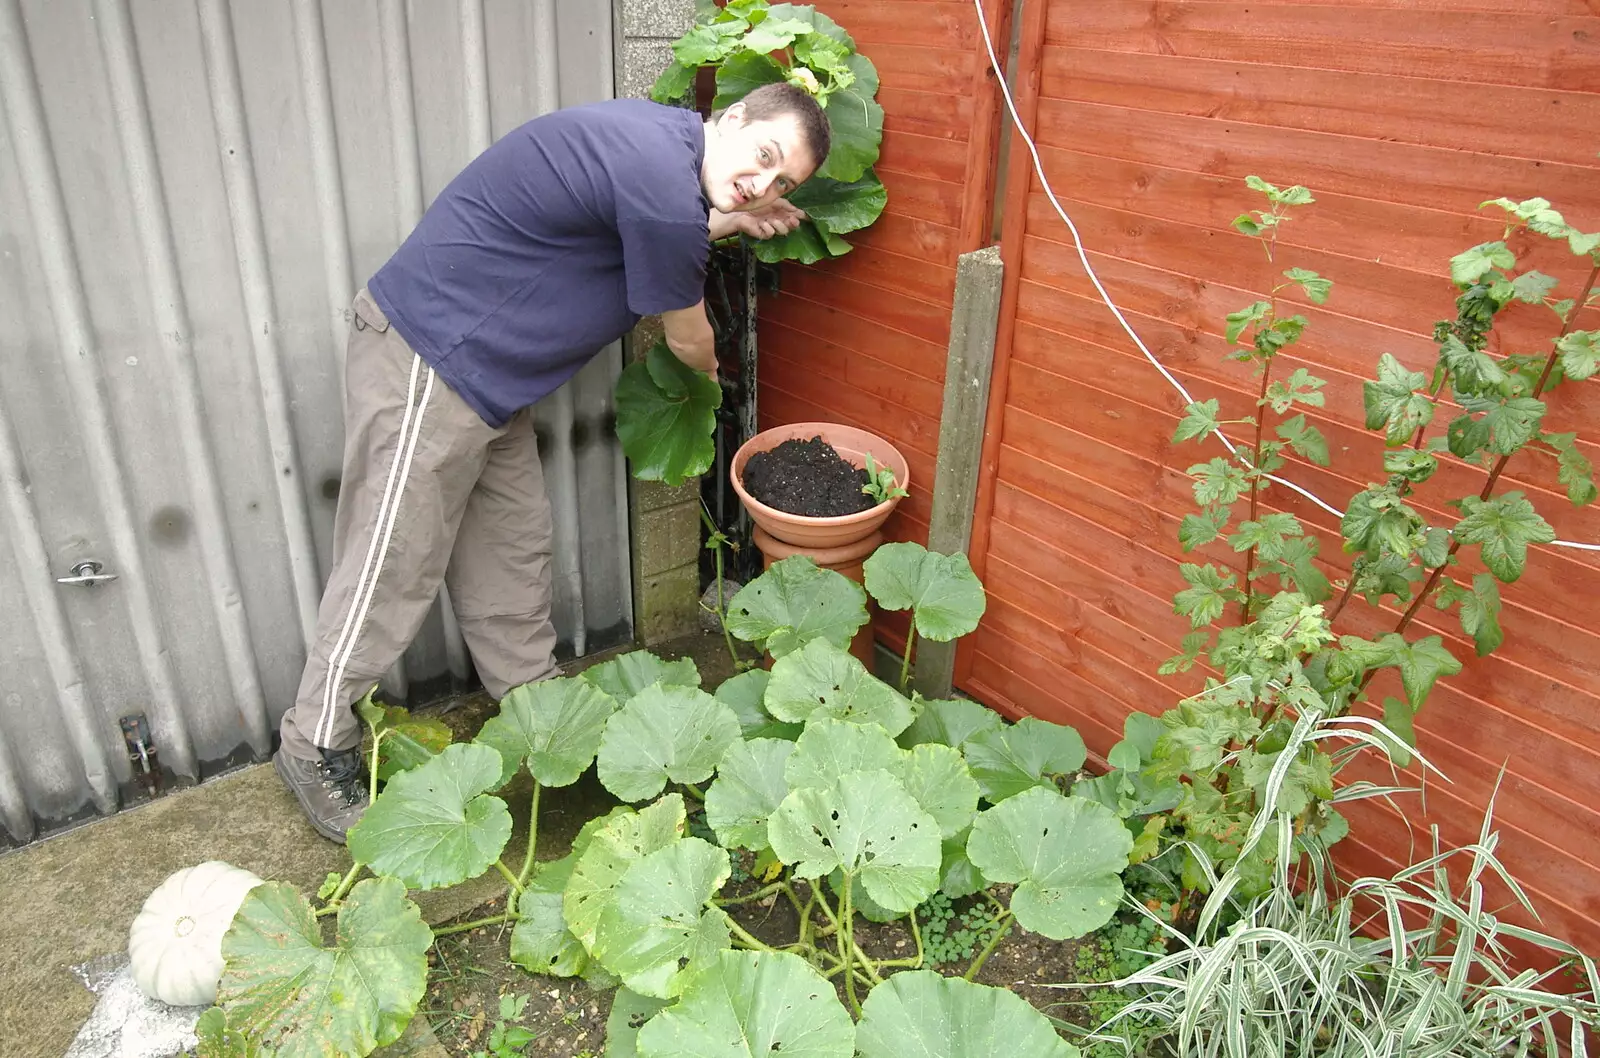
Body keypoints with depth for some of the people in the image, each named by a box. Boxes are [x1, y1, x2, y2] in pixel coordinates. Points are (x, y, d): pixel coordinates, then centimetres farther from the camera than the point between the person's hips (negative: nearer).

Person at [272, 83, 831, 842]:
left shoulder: (659, 135, 5)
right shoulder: (663, 178, -24)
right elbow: (686, 337, -10)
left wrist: (722, 225, 7)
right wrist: (711, 368, 14)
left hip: (481, 366, 10)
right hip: (427, 362, -10)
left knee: (512, 544, 17)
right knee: (394, 567, 1)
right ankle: (314, 747, 19)